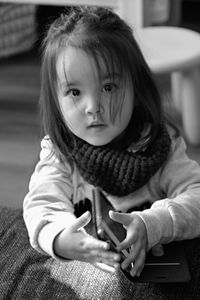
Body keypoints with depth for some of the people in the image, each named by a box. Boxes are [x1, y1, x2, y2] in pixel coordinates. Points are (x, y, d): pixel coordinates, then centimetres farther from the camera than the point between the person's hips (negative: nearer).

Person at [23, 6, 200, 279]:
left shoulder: (161, 145, -5)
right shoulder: (58, 153, -4)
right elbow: (42, 205, -17)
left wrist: (152, 226, -33)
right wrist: (60, 239, -40)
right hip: (79, 272, -1)